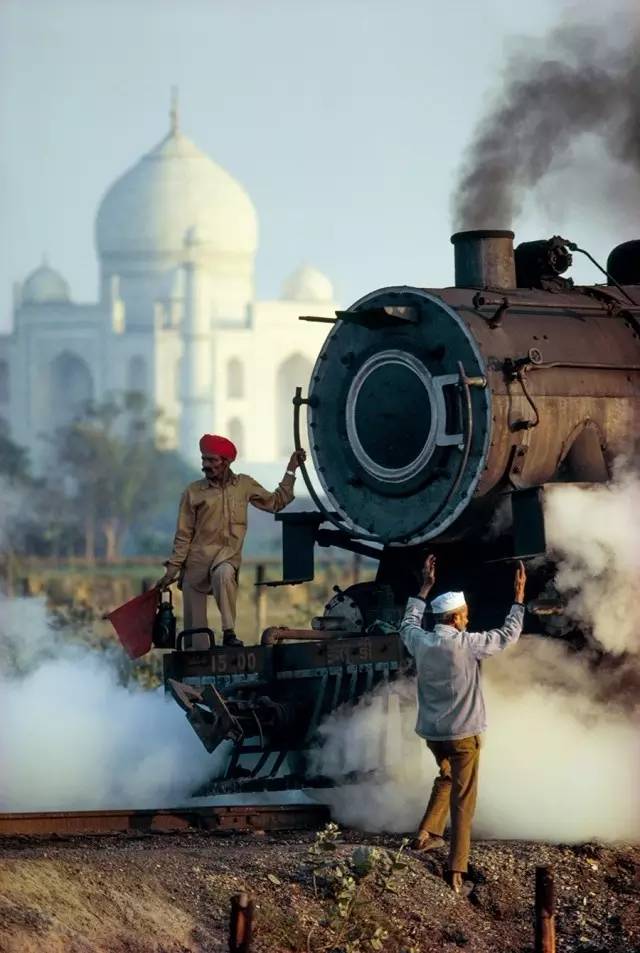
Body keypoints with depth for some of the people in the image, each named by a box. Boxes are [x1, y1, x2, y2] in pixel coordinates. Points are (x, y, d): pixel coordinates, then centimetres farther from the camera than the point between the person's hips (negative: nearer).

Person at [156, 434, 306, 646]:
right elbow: (183, 535, 5)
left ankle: (229, 633, -34)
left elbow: (274, 502, 14)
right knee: (195, 621, -6)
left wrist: (291, 471, 10)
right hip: (198, 557, 1)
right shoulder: (193, 492, 3)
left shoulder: (244, 485, 9)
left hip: (228, 554, -1)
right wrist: (173, 568, 1)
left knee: (224, 573, -38)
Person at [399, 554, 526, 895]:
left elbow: (407, 624, 23)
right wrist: (519, 597, 6)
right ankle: (456, 870, -5)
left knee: (446, 777, 32)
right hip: (463, 734, -5)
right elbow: (508, 634, -4)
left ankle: (427, 833, 21)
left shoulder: (420, 642, -1)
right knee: (462, 800, 0)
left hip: (431, 732, 5)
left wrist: (425, 587, 28)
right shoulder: (467, 644, -16)